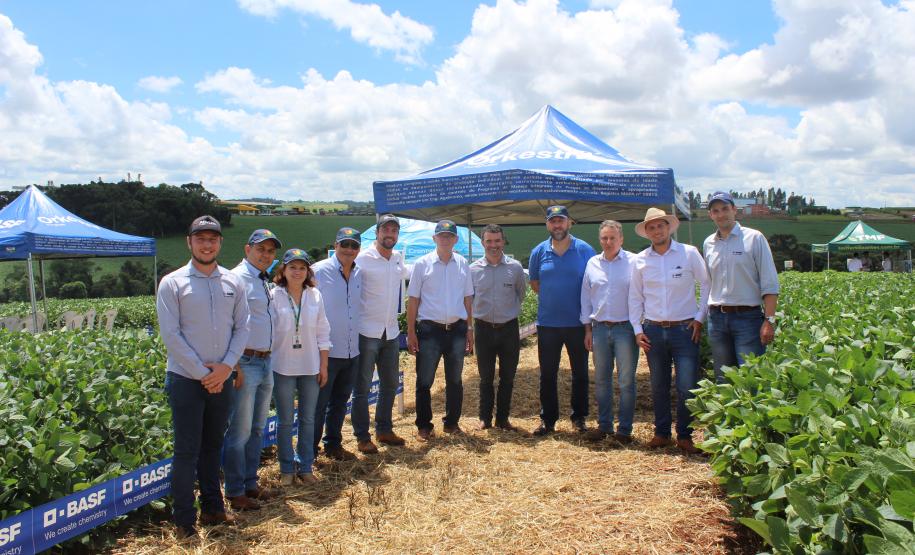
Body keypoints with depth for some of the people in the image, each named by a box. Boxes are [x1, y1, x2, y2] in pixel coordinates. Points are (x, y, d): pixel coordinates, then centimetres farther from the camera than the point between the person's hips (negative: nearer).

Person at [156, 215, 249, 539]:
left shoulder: (233, 282, 4)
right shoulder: (172, 283, -6)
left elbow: (242, 328, 4)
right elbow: (171, 334, -11)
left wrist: (226, 366, -9)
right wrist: (202, 373, -13)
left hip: (222, 378, 4)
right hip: (186, 379, -4)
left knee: (213, 445, 16)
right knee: (187, 450, 2)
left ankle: (212, 507, 30)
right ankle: (185, 520, 15)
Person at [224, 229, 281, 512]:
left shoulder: (264, 282, 16)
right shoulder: (238, 278, -12)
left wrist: (268, 359, 17)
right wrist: (235, 366, -20)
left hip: (265, 363, 9)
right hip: (245, 363, -9)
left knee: (257, 429, 16)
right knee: (240, 432, -1)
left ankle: (250, 483, 28)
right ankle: (235, 492, 12)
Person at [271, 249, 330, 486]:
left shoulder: (315, 296, 1)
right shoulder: (274, 296, -8)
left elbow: (322, 333, 5)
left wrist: (323, 365, 3)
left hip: (310, 368, 3)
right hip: (283, 368, -3)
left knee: (308, 419, 11)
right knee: (285, 421, 8)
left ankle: (305, 466, 24)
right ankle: (287, 469, 22)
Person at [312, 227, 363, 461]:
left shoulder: (360, 274, 7)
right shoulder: (319, 271, -11)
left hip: (352, 351, 6)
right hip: (327, 351, -6)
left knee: (340, 401, 18)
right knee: (319, 403, 4)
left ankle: (333, 444, 33)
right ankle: (310, 449, 19)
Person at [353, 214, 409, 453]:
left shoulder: (399, 258, 8)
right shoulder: (363, 259, -11)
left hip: (391, 332, 7)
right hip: (367, 332, -6)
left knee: (390, 384, 15)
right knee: (362, 386, 3)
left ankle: (384, 430, 29)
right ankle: (362, 437, 14)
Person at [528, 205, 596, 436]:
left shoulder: (584, 250, -3)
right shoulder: (539, 252, 2)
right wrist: (551, 299, 6)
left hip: (578, 322, -1)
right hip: (547, 323, 2)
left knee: (580, 373, 9)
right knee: (547, 374, 8)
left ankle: (579, 417, 24)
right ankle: (547, 419, 20)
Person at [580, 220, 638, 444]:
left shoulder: (633, 262, -3)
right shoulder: (592, 264, 8)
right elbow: (586, 298, 12)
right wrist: (588, 329, 9)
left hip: (625, 328, -4)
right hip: (600, 328, 4)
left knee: (626, 381, 1)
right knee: (601, 380, 10)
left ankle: (625, 429, 11)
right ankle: (604, 425, 22)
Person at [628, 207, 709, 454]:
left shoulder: (689, 253, -1)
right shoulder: (640, 260, 5)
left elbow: (707, 285, 6)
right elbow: (635, 297, 11)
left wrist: (700, 317, 0)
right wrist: (637, 329, 5)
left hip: (685, 329, -2)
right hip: (653, 331, 2)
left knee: (687, 387, -4)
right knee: (658, 387, 10)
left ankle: (685, 436, 13)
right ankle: (661, 433, 23)